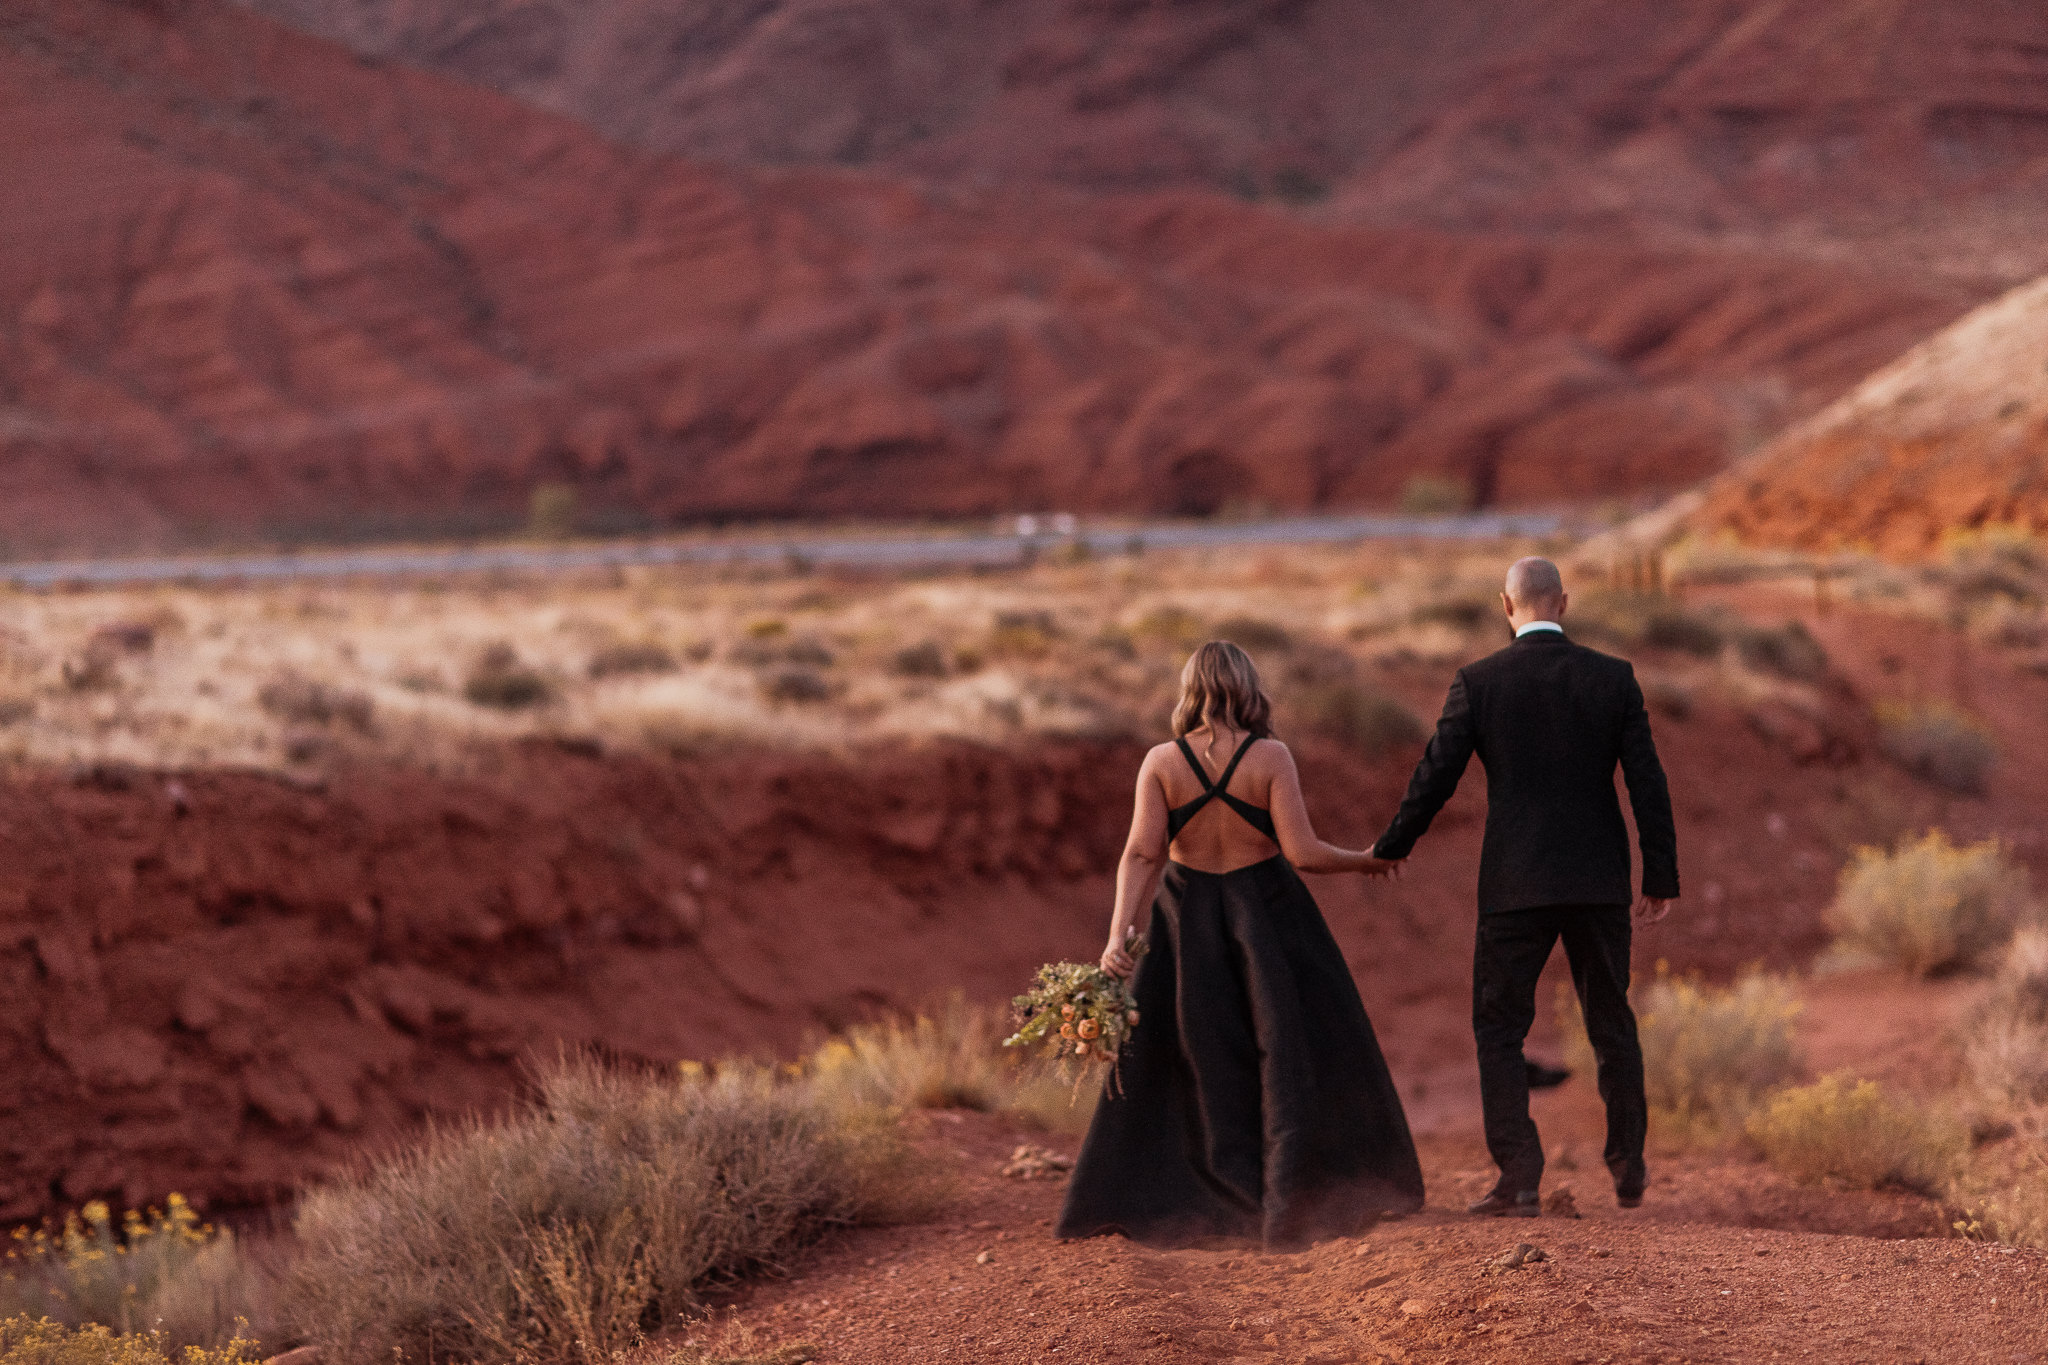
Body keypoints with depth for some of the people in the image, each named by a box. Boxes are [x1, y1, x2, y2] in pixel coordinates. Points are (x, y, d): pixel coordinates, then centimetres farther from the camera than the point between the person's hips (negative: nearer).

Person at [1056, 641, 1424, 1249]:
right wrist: (1363, 861, 2)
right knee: (1291, 1054, 9)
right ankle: (1296, 1192, 3)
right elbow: (1302, 852, -15)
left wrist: (1119, 931, -19)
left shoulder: (1162, 762, -6)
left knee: (1167, 1061, 11)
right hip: (1267, 913, -2)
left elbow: (1142, 854, -14)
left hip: (1188, 923, 2)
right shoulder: (1270, 757, -11)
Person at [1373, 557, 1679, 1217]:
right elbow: (1647, 782, -2)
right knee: (1611, 1024, 17)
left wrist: (1388, 850, 12)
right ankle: (1628, 1169, 23)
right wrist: (1661, 878, 5)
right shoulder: (1614, 677, -1)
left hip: (1516, 884, -2)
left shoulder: (1477, 682, -5)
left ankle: (1519, 1178, -4)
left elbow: (1434, 778, -3)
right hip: (1599, 878, 2)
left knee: (1499, 1027, 6)